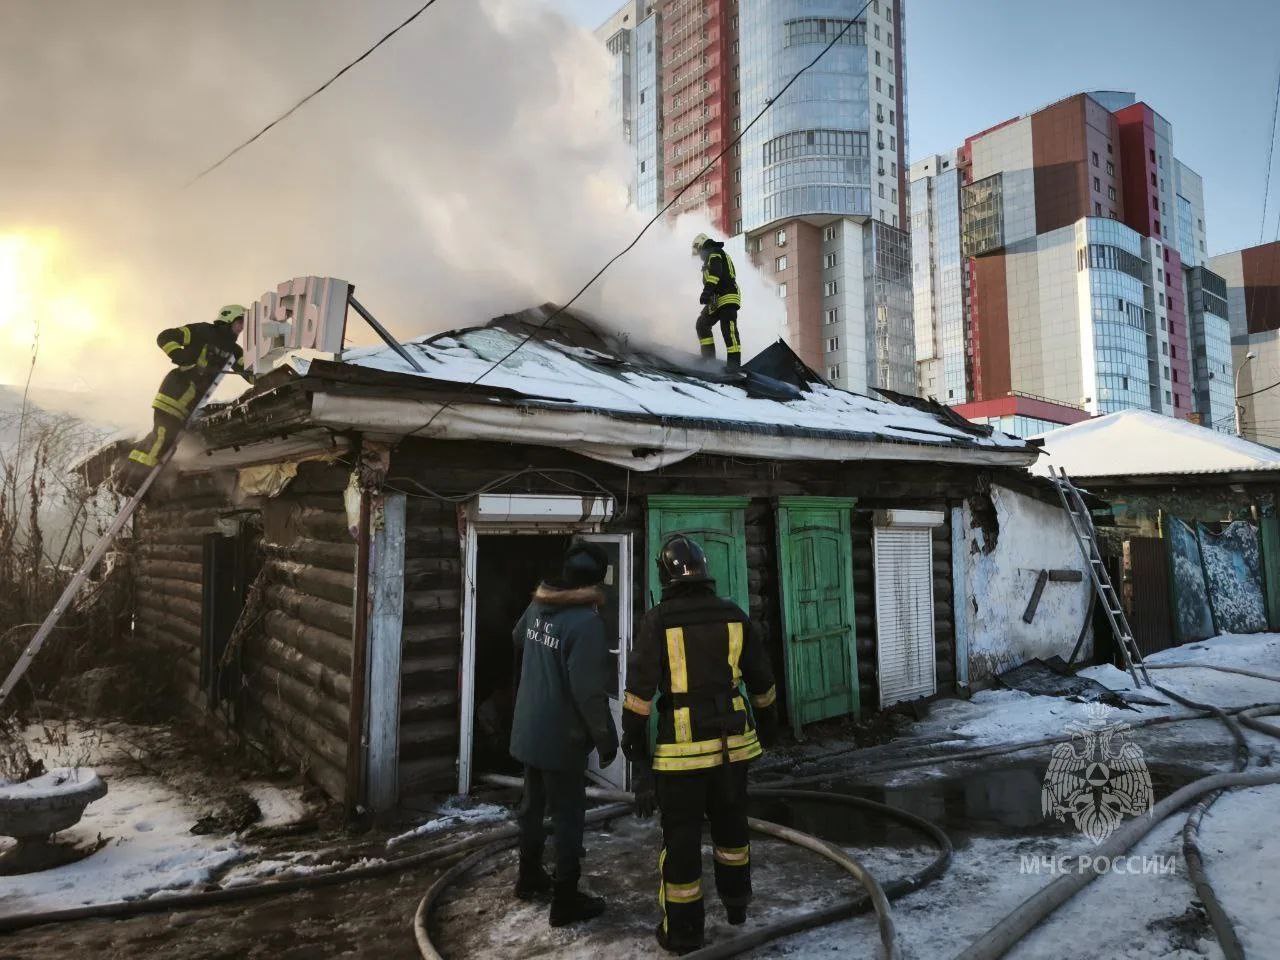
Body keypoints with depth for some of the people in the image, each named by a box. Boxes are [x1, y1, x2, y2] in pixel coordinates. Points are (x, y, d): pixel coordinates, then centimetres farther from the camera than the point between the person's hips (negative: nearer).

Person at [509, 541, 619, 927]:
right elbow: (589, 691, -26)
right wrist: (606, 739, -14)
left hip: (528, 729, 8)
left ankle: (529, 877, 38)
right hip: (561, 737, -8)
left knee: (533, 804, 22)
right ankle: (566, 900, 15)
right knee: (567, 815, 5)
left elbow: (518, 640, 24)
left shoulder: (536, 608, 0)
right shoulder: (585, 622, -25)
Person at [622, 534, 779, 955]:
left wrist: (634, 748, -7)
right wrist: (768, 724, 25)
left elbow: (639, 689, -14)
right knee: (730, 822, 25)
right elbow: (762, 680, 10)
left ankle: (683, 932, 22)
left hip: (682, 746, -4)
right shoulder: (734, 616, 0)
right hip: (731, 742, 4)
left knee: (682, 836, 10)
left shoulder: (657, 621, -11)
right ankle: (736, 901, 44)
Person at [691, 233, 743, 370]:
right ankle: (709, 358, 8)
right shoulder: (720, 254, 32)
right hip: (719, 299, 11)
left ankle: (734, 364, -23)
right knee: (702, 323, 13)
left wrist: (707, 290, -29)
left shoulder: (712, 253, 1)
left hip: (726, 298, -11)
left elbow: (715, 272, -18)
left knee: (729, 331, -17)